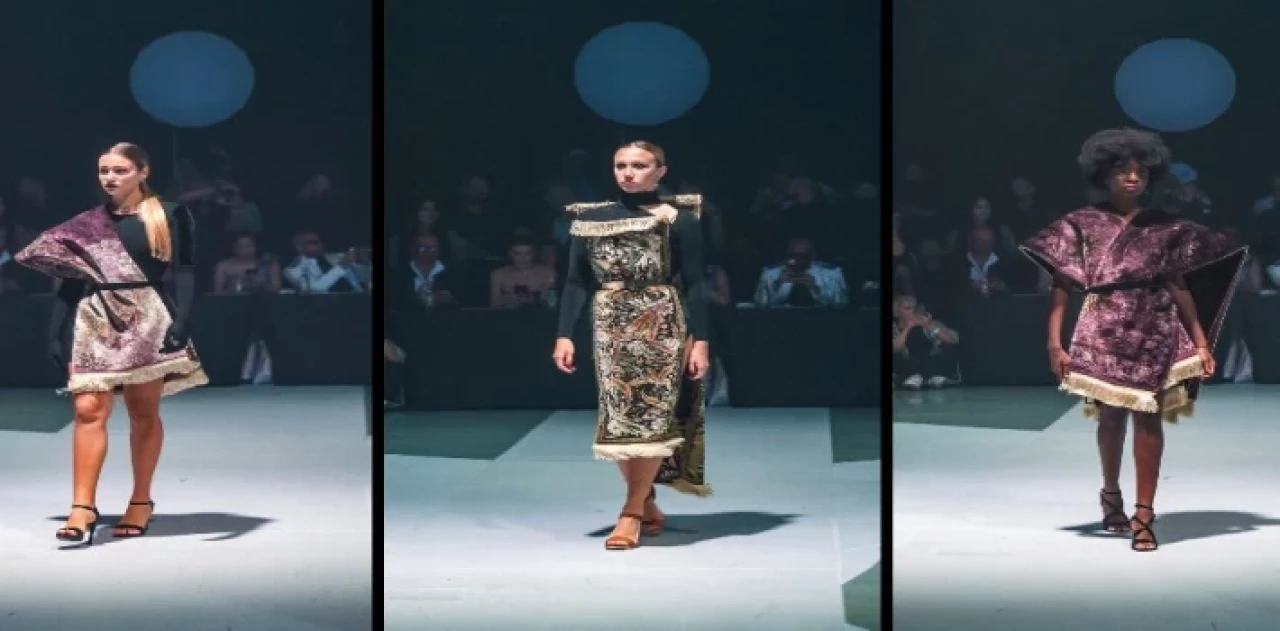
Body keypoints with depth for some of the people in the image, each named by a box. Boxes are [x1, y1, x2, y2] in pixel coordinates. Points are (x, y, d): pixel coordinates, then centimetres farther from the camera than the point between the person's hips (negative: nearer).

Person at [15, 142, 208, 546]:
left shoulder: (170, 217, 1)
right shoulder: (87, 223, 11)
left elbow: (183, 273, -5)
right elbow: (70, 281, 12)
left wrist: (179, 323, -18)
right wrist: (55, 332, 6)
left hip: (146, 319, -2)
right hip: (94, 322, 2)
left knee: (144, 412, 5)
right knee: (88, 409, -10)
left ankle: (141, 501, 18)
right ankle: (83, 506, -12)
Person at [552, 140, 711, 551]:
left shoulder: (678, 218, -2)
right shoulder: (590, 217, 7)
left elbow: (695, 283, -3)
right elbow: (576, 281, 8)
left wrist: (700, 340, -9)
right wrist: (564, 335, 0)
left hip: (661, 326, -4)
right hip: (610, 328, 4)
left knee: (652, 417, -8)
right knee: (619, 418, 5)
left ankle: (631, 513, -3)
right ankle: (647, 505, 18)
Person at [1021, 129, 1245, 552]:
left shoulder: (1164, 227, 8)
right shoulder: (1082, 224, 3)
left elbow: (1180, 287, 10)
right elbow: (1062, 285, -1)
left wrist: (1201, 343, 6)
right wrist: (1054, 342, -9)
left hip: (1154, 332, 1)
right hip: (1103, 331, 0)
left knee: (1148, 417, -8)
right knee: (1110, 417, 9)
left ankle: (1143, 514, -7)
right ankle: (1111, 497, 31)